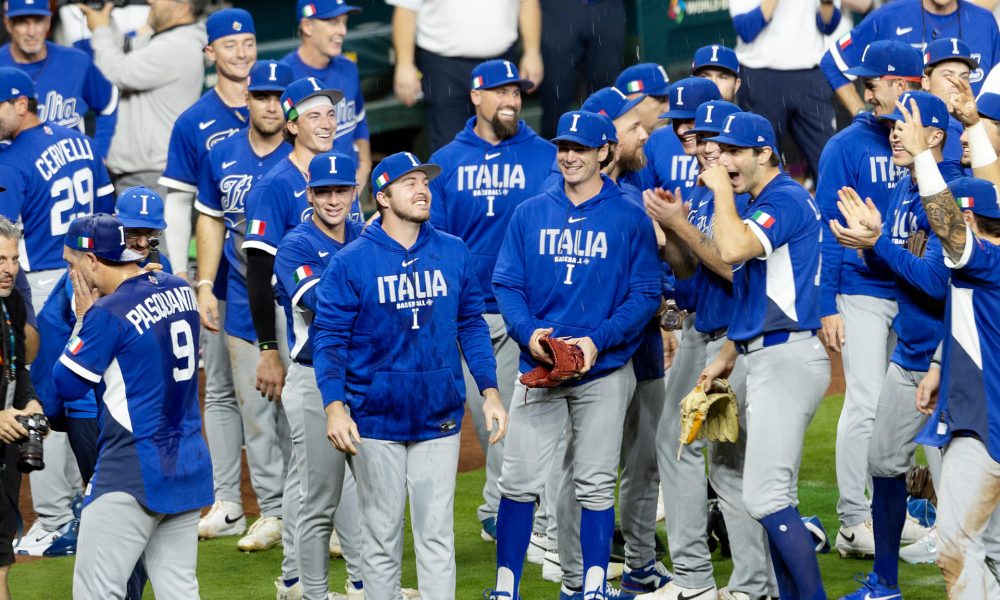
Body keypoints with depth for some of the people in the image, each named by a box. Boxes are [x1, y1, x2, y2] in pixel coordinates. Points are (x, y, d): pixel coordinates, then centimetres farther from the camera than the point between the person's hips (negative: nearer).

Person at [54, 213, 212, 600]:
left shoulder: (109, 311, -15)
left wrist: (84, 318, 2)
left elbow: (66, 385, -7)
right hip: (189, 465, 8)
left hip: (132, 476, -8)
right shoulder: (180, 290, 8)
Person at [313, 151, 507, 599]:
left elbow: (471, 326, 11)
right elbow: (329, 339, -8)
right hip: (376, 422, -2)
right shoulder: (350, 263, -6)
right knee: (381, 537, 5)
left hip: (439, 419, 2)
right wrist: (335, 406, -20)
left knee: (437, 535, 3)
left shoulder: (454, 254, 4)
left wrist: (489, 391, 2)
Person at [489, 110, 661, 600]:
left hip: (604, 370, -2)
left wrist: (597, 340, -15)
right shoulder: (530, 214, 8)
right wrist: (528, 332, -13)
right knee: (518, 480, -3)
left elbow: (645, 294, -3)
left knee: (595, 484, 2)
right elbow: (507, 284, 6)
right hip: (537, 367, 2)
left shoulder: (630, 218, 0)